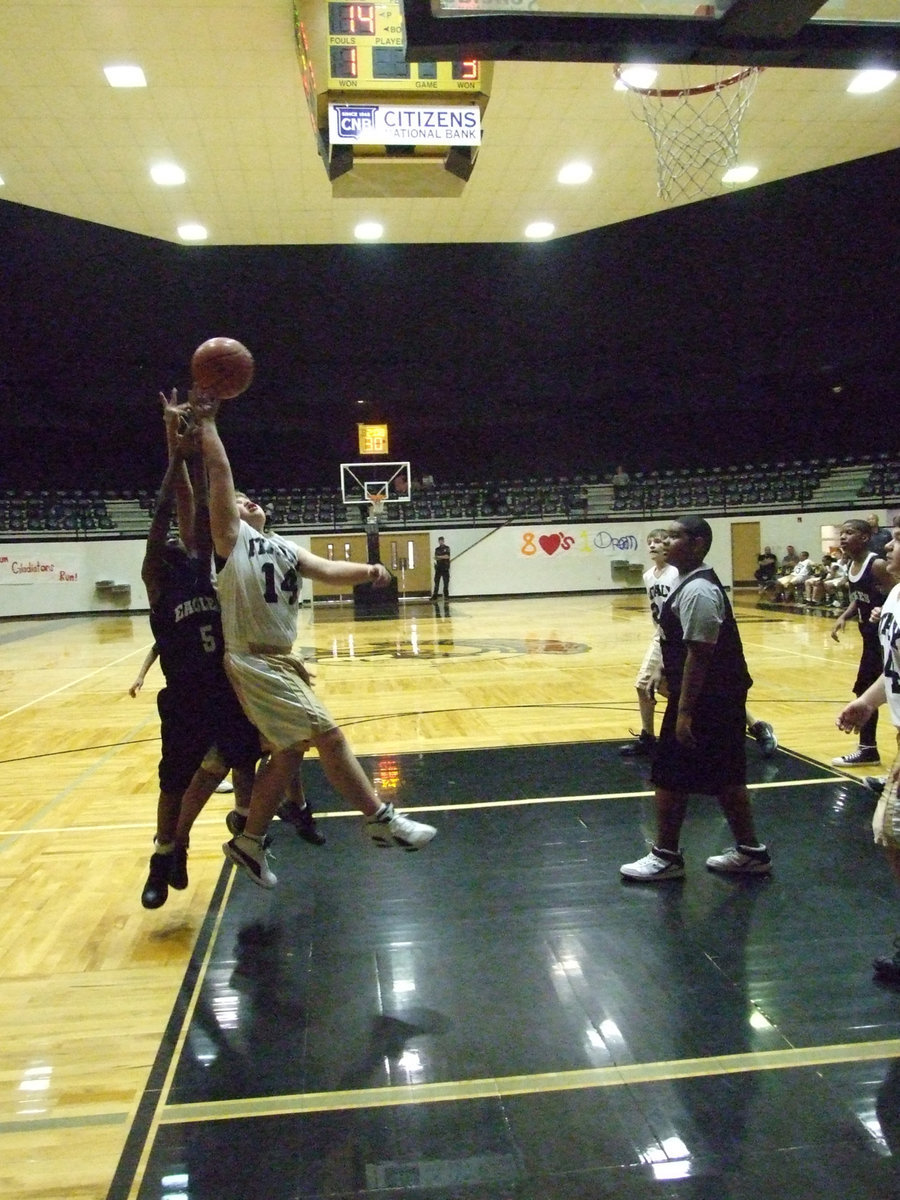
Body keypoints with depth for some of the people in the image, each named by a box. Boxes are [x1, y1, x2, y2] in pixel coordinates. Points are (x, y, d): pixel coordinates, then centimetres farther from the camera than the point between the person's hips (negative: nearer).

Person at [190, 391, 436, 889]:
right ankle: (382, 820, 1)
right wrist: (206, 420, -7)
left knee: (289, 752, 12)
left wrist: (366, 569, -11)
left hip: (281, 661, 8)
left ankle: (249, 842, 24)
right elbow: (219, 470, -9)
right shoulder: (231, 536, 0)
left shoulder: (284, 547, 20)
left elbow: (327, 570, 6)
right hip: (254, 662, -8)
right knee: (329, 735, -9)